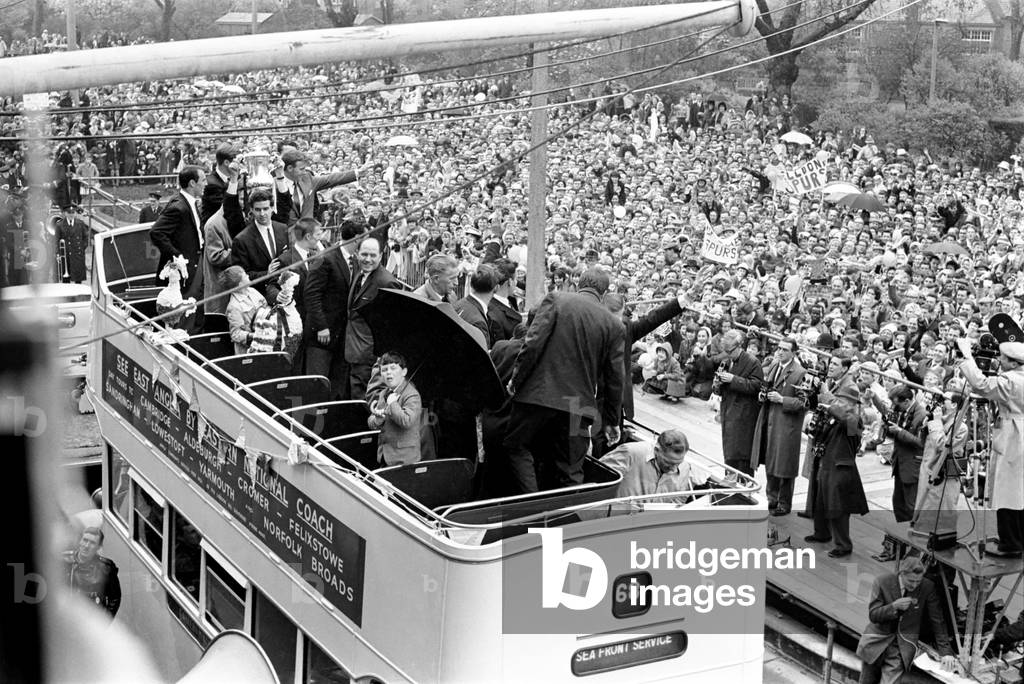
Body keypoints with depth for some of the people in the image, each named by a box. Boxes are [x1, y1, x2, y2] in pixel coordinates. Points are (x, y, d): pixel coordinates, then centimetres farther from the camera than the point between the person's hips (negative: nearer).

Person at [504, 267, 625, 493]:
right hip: (578, 404, 2)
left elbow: (533, 343, -11)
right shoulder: (614, 324, 5)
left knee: (516, 446, 14)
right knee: (569, 473, 9)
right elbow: (614, 378, 7)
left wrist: (516, 379, 0)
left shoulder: (555, 300, -1)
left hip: (539, 395, -2)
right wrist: (611, 421, 14)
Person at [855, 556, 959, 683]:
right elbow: (873, 615, -9)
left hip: (904, 645, -1)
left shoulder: (928, 588, -11)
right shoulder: (882, 582, -12)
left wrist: (947, 652, -9)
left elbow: (938, 622, -5)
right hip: (878, 638, 1)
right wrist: (894, 606, -26)